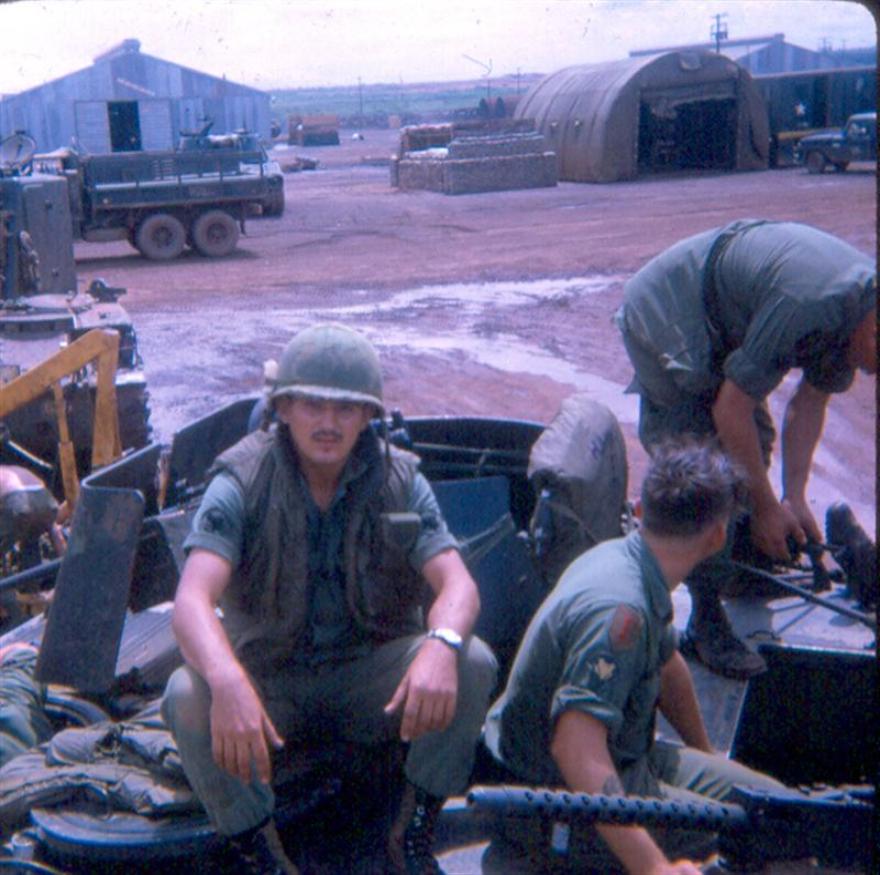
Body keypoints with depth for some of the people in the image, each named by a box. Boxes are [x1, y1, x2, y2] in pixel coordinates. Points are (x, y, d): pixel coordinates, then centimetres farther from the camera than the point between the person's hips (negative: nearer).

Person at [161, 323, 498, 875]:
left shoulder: (399, 480, -6)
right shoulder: (243, 482, -13)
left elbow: (458, 585, -17)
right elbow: (193, 599, -26)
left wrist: (441, 645, -42)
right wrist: (228, 682, -48)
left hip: (372, 683, 2)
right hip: (268, 688, -1)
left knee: (473, 663, -25)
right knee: (187, 697, -31)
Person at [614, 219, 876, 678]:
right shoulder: (809, 307, -35)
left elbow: (809, 402, 4)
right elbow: (731, 408, -29)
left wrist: (794, 497, -1)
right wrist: (768, 506, -18)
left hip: (720, 324, 9)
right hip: (665, 316, -9)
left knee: (755, 442, 12)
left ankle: (750, 566, 32)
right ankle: (707, 625, -5)